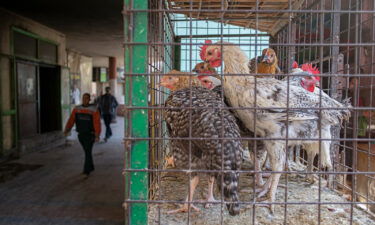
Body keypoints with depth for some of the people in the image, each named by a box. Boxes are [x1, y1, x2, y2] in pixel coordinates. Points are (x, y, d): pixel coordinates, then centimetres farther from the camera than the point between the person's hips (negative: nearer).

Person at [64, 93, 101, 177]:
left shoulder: (94, 110, -9)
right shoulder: (77, 109, 5)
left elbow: (97, 123, -16)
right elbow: (71, 120, -3)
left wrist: (97, 135, -24)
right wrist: (66, 130, -16)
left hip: (90, 134, -5)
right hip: (81, 134, 5)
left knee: (88, 152, -8)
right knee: (87, 151, 18)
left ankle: (86, 171, -4)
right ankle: (91, 167, 34)